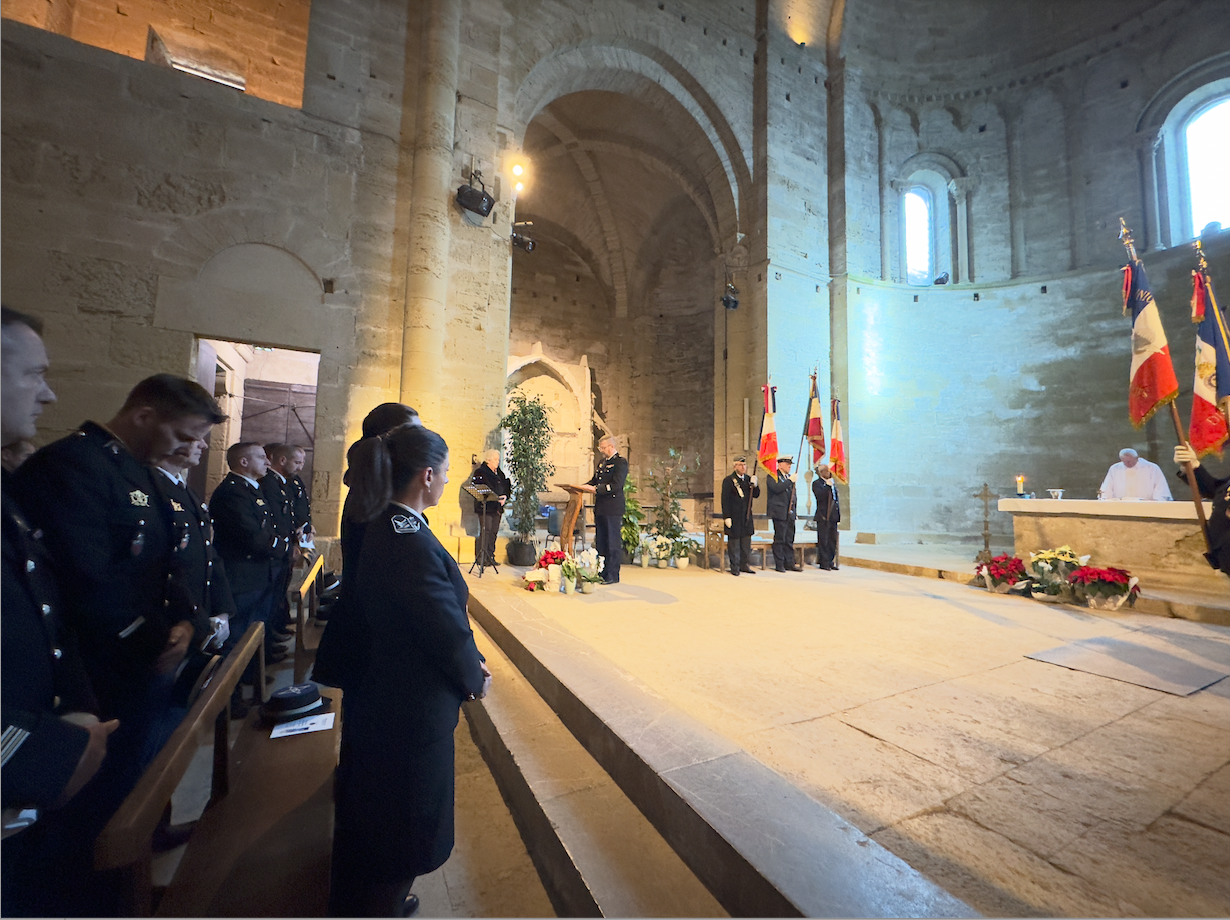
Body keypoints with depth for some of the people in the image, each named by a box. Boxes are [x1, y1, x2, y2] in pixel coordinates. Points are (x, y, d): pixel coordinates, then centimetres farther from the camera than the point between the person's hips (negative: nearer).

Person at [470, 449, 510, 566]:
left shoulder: (500, 473, 17)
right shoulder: (480, 472, -4)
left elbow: (507, 488, 20)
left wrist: (505, 496, -3)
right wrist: (495, 498, -18)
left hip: (497, 507, 7)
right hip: (485, 507, -6)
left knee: (494, 532, 7)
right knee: (485, 531, -7)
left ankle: (490, 557, 15)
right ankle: (481, 558, 0)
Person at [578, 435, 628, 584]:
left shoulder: (621, 462, -9)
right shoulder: (602, 463, 19)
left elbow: (616, 485, -19)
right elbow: (595, 481, 22)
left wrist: (595, 489, -24)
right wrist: (583, 486, 4)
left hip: (613, 510, -9)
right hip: (600, 509, 9)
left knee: (613, 543, -2)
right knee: (600, 542, 13)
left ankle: (613, 576, 6)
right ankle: (602, 573, 23)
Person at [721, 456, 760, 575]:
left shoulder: (749, 479, 12)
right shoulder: (728, 480, -6)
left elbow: (756, 495, 10)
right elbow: (725, 500, -8)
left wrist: (755, 485, -9)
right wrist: (727, 517, -13)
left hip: (746, 517, 6)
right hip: (734, 517, -5)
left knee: (746, 542, 10)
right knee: (734, 542, 0)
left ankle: (745, 565, 21)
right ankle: (734, 567, 9)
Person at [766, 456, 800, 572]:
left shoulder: (790, 477, 20)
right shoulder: (772, 476, -3)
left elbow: (794, 495, 23)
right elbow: (776, 488, -22)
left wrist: (795, 512, 17)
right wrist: (790, 480, -18)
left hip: (790, 514, 7)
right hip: (779, 513, -7)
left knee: (789, 540, 9)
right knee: (779, 539, -4)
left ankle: (789, 564, 15)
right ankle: (779, 565, 3)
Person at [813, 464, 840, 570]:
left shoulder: (833, 483, 20)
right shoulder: (817, 483, -5)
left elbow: (837, 498, 23)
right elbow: (819, 496, -21)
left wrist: (838, 513, 15)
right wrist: (827, 486, -24)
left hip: (833, 516, 7)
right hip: (823, 517, -7)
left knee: (832, 540, 10)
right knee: (823, 540, -4)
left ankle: (830, 562, 17)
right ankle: (823, 563, 2)